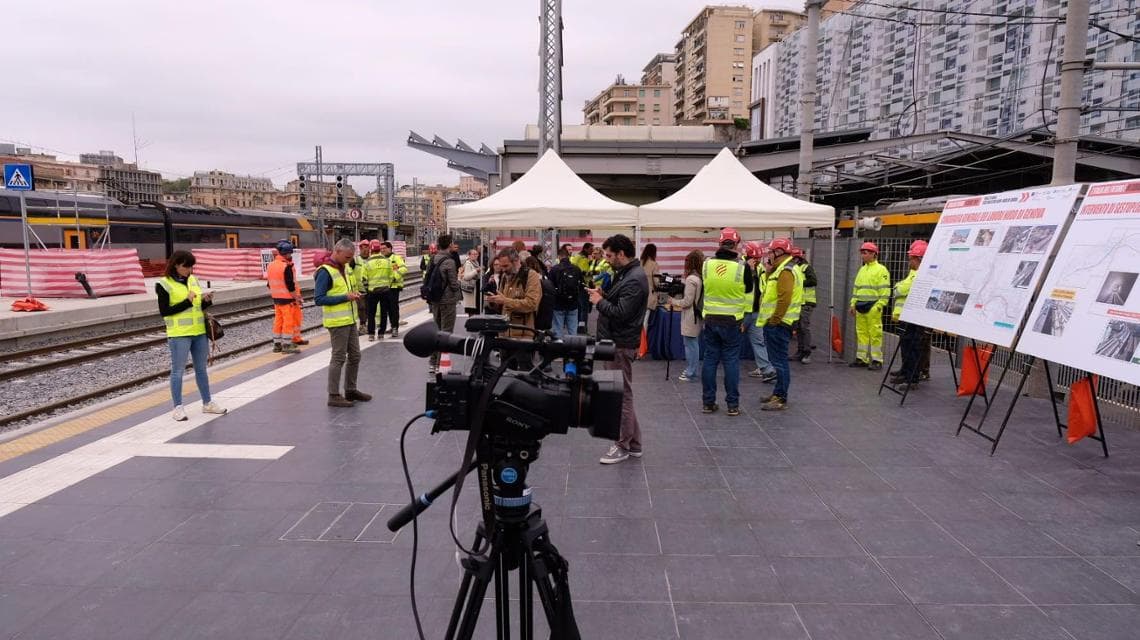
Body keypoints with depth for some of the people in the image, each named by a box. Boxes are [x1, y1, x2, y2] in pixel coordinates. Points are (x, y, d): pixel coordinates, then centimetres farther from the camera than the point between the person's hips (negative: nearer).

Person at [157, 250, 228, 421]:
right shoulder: (165, 285, -7)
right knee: (178, 371, 1)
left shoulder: (193, 280, 11)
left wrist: (206, 301, -4)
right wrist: (186, 302, -18)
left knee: (201, 369, 14)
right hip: (179, 334, -6)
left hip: (199, 332, 6)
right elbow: (164, 311, -12)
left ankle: (207, 403, 23)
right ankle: (178, 408, 8)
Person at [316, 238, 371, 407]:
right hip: (337, 322, -9)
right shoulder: (325, 272, -15)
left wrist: (352, 293, 3)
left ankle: (351, 390, 28)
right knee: (338, 358, -2)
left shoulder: (344, 267, 12)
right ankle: (334, 396, 9)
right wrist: (345, 297, -21)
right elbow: (319, 299, -20)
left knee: (355, 355, 15)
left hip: (350, 320, 9)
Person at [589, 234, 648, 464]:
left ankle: (623, 446, 10)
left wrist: (600, 301, -11)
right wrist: (603, 294, 4)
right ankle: (633, 444, 24)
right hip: (617, 341, 10)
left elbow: (621, 313, -24)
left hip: (621, 345, -10)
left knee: (622, 395, -1)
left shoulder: (634, 279, -18)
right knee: (623, 394, 15)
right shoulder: (625, 273, 14)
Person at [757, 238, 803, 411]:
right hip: (775, 323, 11)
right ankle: (778, 394, 26)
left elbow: (784, 298, -24)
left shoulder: (786, 271, -16)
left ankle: (781, 400, -2)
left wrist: (774, 320, -21)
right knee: (778, 360, 16)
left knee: (779, 361, -6)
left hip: (778, 324, -11)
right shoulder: (780, 270, 18)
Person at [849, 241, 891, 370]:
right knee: (861, 332, 9)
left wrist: (879, 305, -16)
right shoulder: (862, 270, 19)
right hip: (860, 306, 7)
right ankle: (861, 358, 16)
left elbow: (885, 290, -9)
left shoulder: (881, 270, -4)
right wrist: (853, 303, 15)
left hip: (872, 307, -7)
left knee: (875, 334, -6)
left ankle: (877, 360, -1)